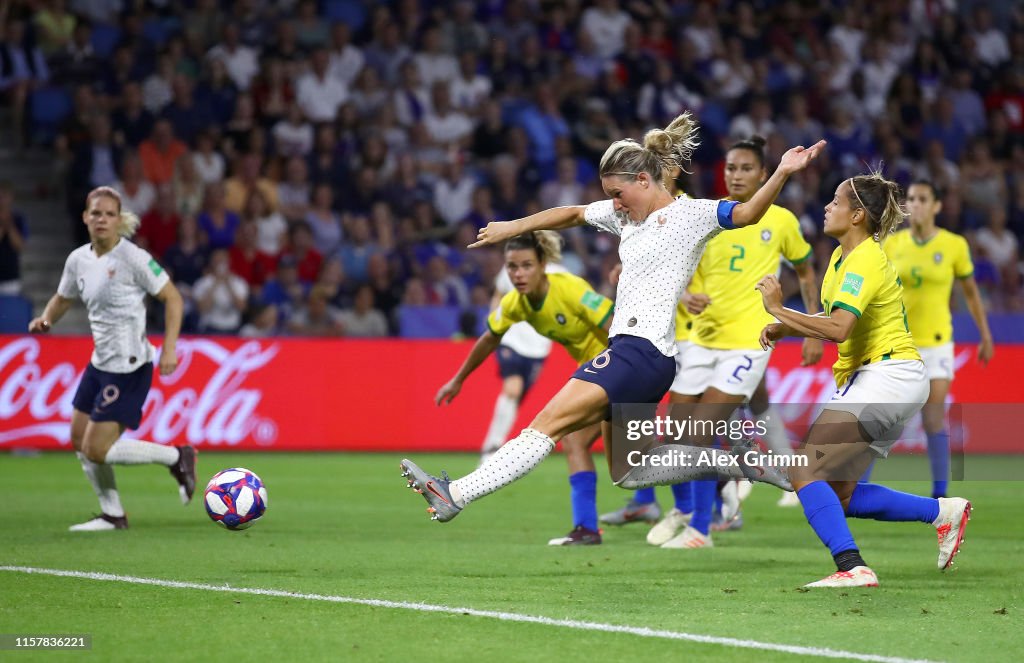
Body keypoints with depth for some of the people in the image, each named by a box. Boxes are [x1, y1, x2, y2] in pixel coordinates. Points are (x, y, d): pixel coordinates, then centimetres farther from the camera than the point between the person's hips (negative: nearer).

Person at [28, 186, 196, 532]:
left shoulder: (133, 258, -16)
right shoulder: (78, 259, 5)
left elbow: (172, 298, -12)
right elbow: (62, 298, 20)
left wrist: (169, 348, -20)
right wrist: (46, 319, -2)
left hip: (129, 367, -8)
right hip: (100, 363, 8)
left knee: (97, 450, -10)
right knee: (79, 438, 11)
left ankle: (177, 457, 6)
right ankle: (113, 515, 24)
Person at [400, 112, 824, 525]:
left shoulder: (690, 214, -7)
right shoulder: (627, 214, 17)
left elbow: (746, 214, -21)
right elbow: (574, 214, 31)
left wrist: (782, 173, -37)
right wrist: (513, 227, 29)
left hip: (642, 350, -10)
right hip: (629, 350, 10)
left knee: (547, 425, -14)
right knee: (627, 474, 15)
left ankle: (455, 495, -19)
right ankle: (728, 461, 21)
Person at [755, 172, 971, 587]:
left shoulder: (865, 262, -15)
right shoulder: (843, 256, 15)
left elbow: (838, 328, -29)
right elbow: (834, 321, 24)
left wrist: (779, 310, -22)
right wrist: (784, 330, 9)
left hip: (888, 377, -10)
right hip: (869, 381, 10)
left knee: (805, 473, -17)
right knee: (838, 496, 11)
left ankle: (853, 568, -25)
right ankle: (942, 511, 15)